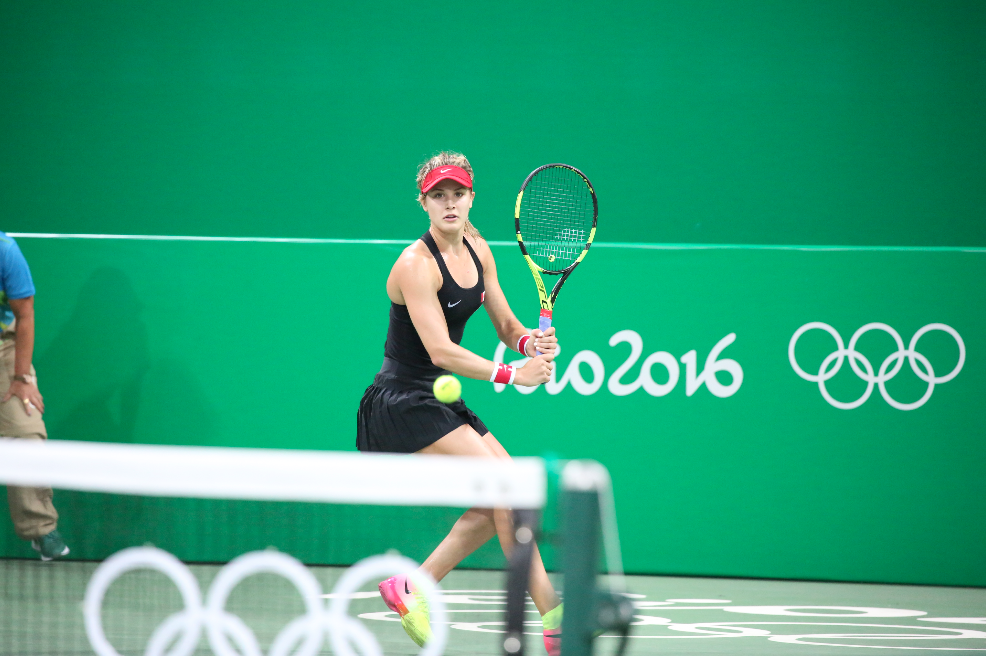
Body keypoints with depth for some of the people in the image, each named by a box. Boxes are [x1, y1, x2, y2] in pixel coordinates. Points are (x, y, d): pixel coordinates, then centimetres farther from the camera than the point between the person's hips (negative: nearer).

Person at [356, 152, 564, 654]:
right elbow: (440, 351, -27)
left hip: (438, 401, 9)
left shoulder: (477, 251, 5)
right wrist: (511, 374, -34)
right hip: (401, 403, -9)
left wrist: (530, 341, -14)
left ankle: (411, 588, 11)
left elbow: (505, 325, 9)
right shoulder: (416, 265, -19)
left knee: (498, 505, 2)